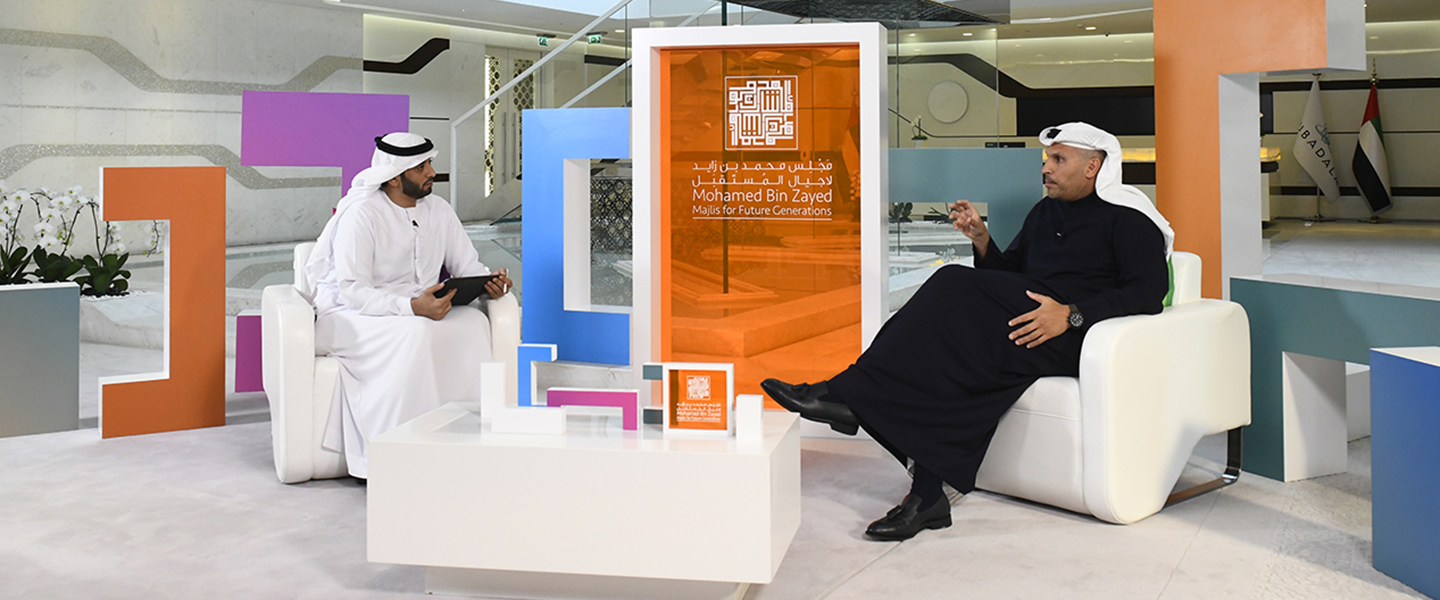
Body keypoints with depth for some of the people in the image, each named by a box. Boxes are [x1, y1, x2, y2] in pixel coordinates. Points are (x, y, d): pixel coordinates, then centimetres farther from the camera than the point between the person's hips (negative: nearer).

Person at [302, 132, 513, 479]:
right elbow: (353, 291, -22)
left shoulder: (438, 210, 6)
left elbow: (468, 266, 11)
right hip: (351, 315, -6)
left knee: (474, 323, -23)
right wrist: (412, 307, -35)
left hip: (421, 311, 6)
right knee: (414, 333, -36)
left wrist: (490, 283, -13)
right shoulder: (361, 214, -14)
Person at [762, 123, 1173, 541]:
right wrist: (981, 239, 6)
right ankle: (928, 496, -29)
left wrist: (1072, 315, -21)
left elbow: (1149, 291, -10)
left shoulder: (1127, 218, 2)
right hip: (1027, 315, 7)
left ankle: (849, 395, -25)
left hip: (1077, 337, -7)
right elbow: (1009, 273, 26)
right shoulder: (1045, 212, 25)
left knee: (955, 291, -25)